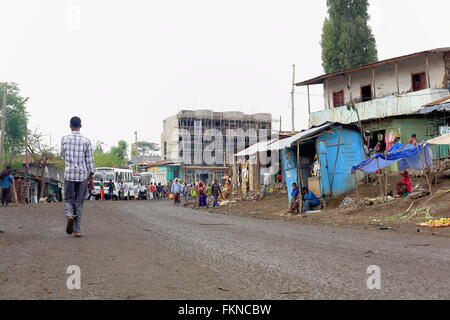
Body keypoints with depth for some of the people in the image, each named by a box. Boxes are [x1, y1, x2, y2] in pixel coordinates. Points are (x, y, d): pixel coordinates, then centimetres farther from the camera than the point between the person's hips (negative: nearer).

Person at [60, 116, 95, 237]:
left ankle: (69, 215, -16)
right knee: (79, 203, 7)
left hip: (69, 174, 0)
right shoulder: (86, 141, -3)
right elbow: (89, 161, 0)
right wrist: (91, 177, 6)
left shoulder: (65, 139, -1)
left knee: (68, 199, 15)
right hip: (82, 175, 0)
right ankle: (77, 230, 7)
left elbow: (62, 155, 14)